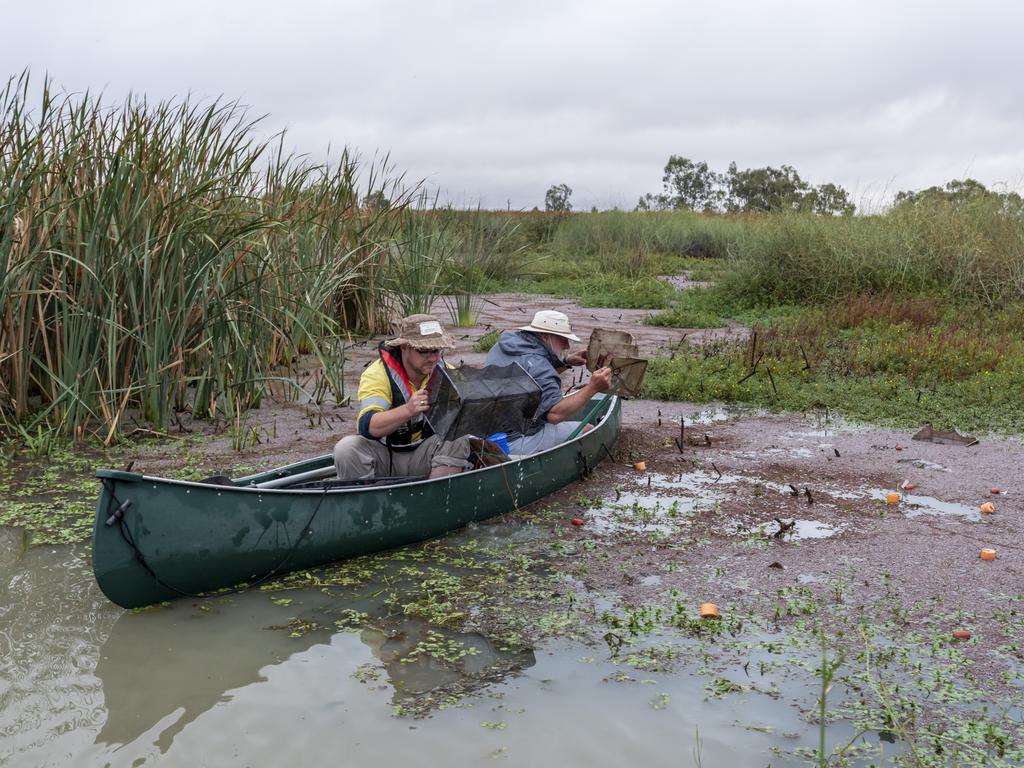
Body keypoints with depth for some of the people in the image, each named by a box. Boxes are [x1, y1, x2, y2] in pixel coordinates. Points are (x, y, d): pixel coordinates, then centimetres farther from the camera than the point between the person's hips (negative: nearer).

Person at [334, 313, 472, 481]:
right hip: (382, 456, -2)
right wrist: (409, 410, -49)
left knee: (459, 442, -23)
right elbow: (368, 426, -32)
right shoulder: (377, 373, -19)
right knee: (347, 448, -30)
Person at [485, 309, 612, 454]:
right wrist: (592, 388, -28)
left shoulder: (503, 346, 10)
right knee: (586, 430, -5)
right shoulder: (535, 363, -20)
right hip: (513, 443, -10)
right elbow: (555, 414, -29)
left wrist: (566, 362, 15)